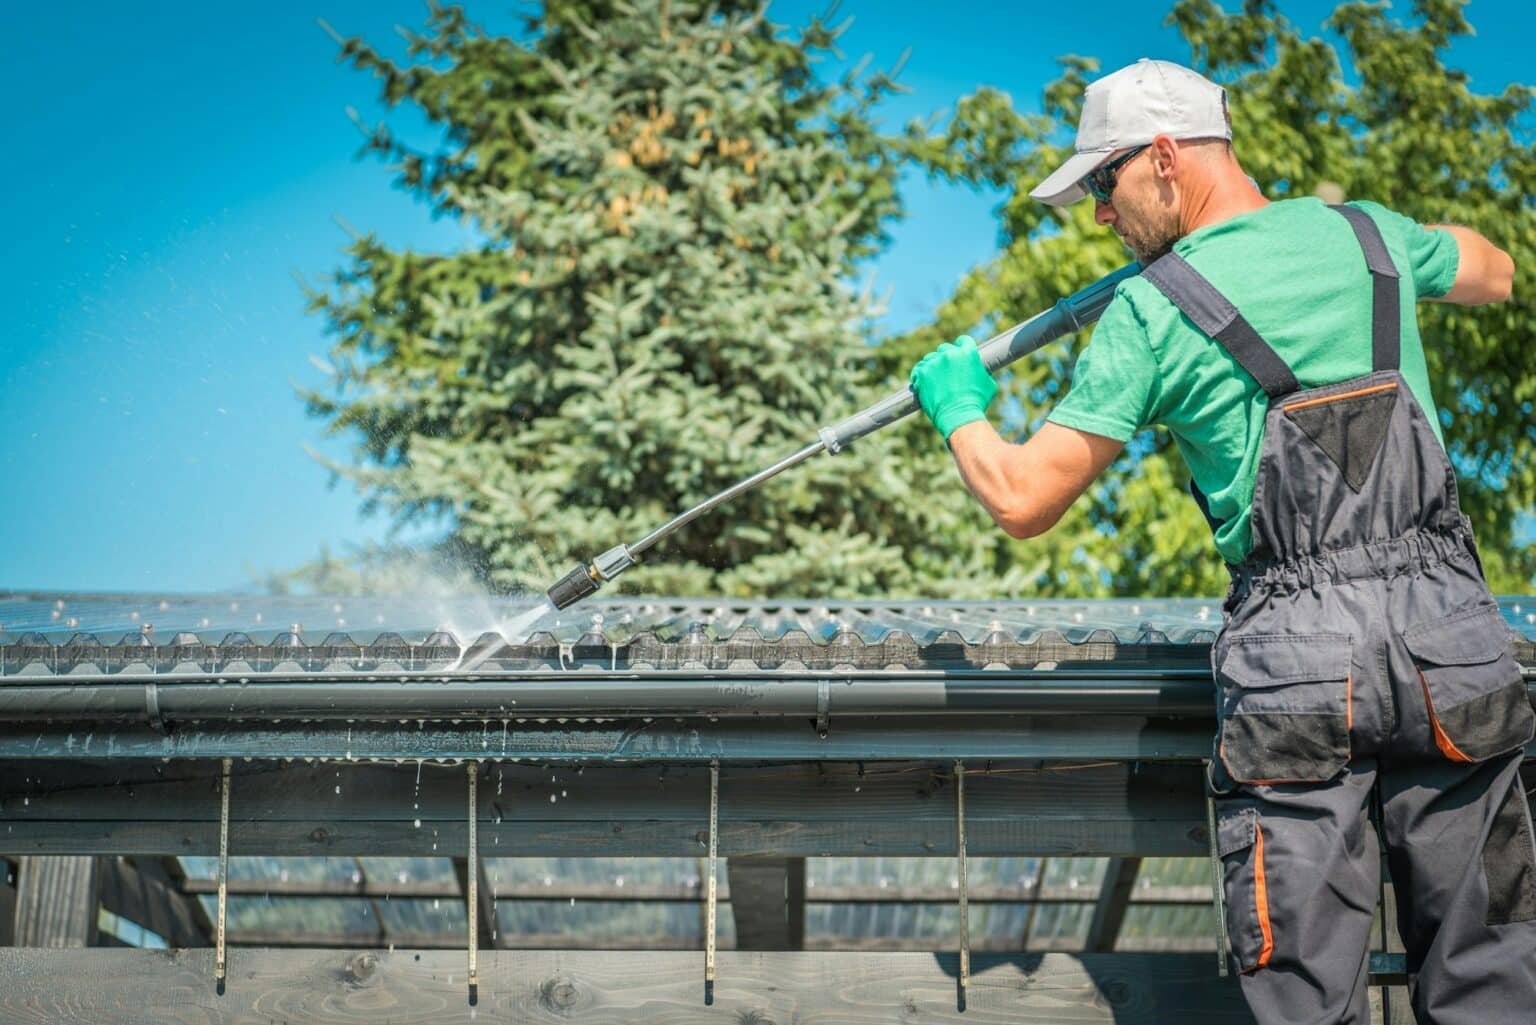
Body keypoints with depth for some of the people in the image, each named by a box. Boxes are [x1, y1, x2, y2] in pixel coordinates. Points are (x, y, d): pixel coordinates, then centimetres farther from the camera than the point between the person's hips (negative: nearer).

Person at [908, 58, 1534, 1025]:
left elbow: (1023, 502, -1)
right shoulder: (1365, 233, 10)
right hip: (1453, 632, 4)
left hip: (1297, 655, -4)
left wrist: (960, 408, 18)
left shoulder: (1152, 310, -2)